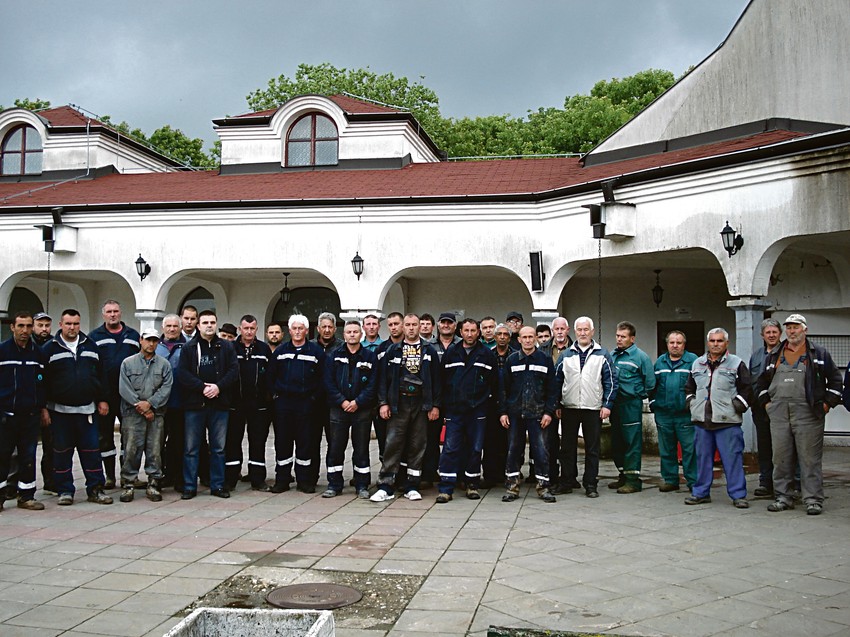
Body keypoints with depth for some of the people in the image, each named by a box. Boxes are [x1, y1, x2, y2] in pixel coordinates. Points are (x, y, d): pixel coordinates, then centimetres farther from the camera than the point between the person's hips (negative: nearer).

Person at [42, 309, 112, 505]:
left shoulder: (90, 346, 9)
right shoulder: (50, 349, 1)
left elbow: (100, 375, 12)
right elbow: (43, 380, -1)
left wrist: (102, 400, 6)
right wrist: (43, 408, -5)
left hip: (87, 409, 2)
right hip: (60, 410, -2)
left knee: (91, 450, 3)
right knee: (62, 452, 5)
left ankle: (95, 489, 10)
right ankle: (65, 491, 15)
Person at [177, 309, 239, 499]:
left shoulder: (226, 347, 7)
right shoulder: (189, 348, 4)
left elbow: (234, 370, 0)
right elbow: (182, 373, -5)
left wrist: (218, 387, -13)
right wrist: (203, 387, -15)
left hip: (219, 404, 1)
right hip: (194, 404, -1)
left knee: (218, 448, 8)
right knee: (191, 448, 3)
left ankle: (217, 485, 17)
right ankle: (189, 487, 12)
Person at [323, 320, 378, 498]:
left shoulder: (370, 356, 3)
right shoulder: (334, 356, 6)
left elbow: (373, 385, -3)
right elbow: (329, 383, 0)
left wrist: (358, 402, -12)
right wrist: (342, 402, -10)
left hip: (362, 409, -1)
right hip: (338, 409, 1)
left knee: (361, 449, 4)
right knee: (335, 448, 4)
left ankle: (362, 486, 13)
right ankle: (334, 485, 15)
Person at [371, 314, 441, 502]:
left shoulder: (429, 351, 7)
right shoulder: (393, 350, 6)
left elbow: (436, 379, 5)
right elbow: (383, 378, 4)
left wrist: (435, 405, -1)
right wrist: (383, 402, -4)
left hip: (421, 403, 1)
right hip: (398, 403, -1)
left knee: (417, 445, 4)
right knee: (393, 443, -5)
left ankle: (411, 486, 14)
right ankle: (385, 486, -1)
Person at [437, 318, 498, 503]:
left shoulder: (487, 354, 4)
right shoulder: (450, 353, 6)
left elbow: (495, 381, 5)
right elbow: (442, 380, 6)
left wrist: (487, 399, 3)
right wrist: (444, 403, 3)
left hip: (477, 410, 0)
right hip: (454, 410, 0)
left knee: (475, 449, 6)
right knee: (450, 448, -4)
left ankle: (472, 485, 20)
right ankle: (446, 488, -1)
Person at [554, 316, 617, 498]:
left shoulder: (602, 354, 3)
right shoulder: (566, 355, 8)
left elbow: (611, 380, 1)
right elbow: (557, 380, 10)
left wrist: (607, 404, -6)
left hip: (593, 409, -2)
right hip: (569, 408, 2)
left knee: (592, 449, 4)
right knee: (567, 447, 6)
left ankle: (590, 485, 11)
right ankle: (567, 482, 16)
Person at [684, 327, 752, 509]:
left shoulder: (736, 364, 2)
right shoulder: (697, 364, 15)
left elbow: (747, 389, 0)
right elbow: (689, 388, 25)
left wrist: (736, 407, -8)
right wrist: (692, 404, 12)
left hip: (727, 421, -4)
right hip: (702, 421, 4)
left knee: (732, 458, -3)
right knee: (702, 458, 10)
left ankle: (738, 495, 5)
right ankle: (701, 492, 19)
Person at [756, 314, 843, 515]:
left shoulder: (819, 353, 6)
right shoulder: (774, 354, 16)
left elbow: (835, 379, 6)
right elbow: (762, 381, 24)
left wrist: (827, 403, -1)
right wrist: (766, 402, 15)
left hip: (808, 414, -4)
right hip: (779, 414, 4)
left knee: (810, 458, -2)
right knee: (781, 458, 6)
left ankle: (813, 499, 5)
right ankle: (783, 497, 15)